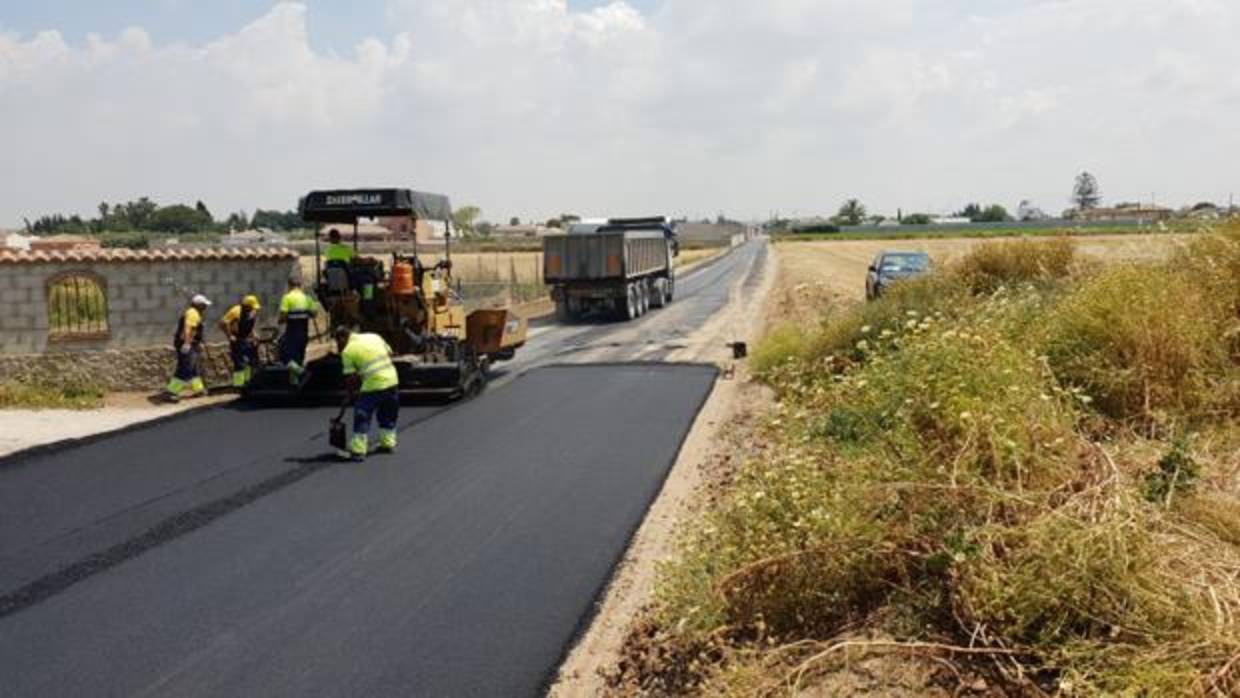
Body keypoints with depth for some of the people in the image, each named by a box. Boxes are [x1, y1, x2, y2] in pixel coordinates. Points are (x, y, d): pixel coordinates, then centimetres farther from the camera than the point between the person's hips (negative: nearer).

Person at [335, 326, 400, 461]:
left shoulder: (348, 351, -2)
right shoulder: (374, 336, 12)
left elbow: (350, 377, -1)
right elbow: (389, 353, 14)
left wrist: (351, 394, 11)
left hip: (373, 385, -6)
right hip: (392, 380, 6)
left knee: (362, 417, 2)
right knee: (388, 415, 22)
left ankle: (358, 451, 0)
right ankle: (388, 443, 31)